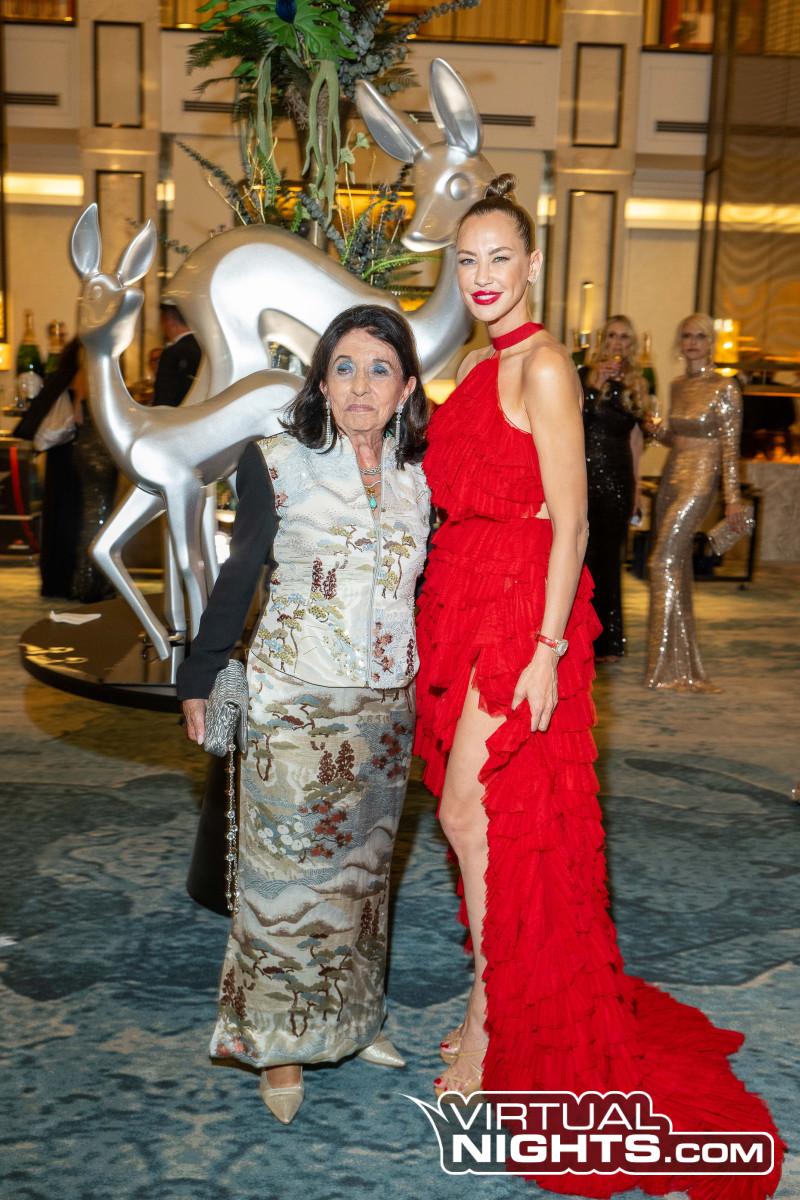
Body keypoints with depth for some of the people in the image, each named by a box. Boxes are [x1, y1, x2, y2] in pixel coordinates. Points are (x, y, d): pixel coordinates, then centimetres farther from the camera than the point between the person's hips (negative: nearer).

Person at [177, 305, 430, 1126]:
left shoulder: (416, 479, 4)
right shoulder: (278, 463, -6)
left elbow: (421, 588, 11)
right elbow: (237, 579, -2)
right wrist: (199, 680, 2)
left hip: (386, 706, 4)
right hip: (297, 704, -4)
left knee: (362, 865, 14)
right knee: (290, 867, 2)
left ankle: (350, 1017, 31)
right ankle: (282, 1037, 20)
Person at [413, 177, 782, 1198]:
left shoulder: (542, 364, -9)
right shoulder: (475, 367, 16)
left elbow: (569, 518, -14)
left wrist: (547, 647, -19)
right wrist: (445, 615, 14)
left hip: (522, 606, -8)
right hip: (460, 598, 8)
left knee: (472, 812, -4)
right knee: (484, 813, 13)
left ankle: (491, 1019, 14)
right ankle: (502, 999, 28)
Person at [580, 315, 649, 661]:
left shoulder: (637, 384, 11)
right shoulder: (584, 375, 4)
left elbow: (635, 436, 15)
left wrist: (636, 484, 13)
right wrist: (596, 385, -18)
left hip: (617, 479, 2)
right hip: (583, 474, -2)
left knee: (609, 557, 5)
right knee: (581, 554, -3)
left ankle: (607, 640, 13)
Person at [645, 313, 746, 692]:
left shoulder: (724, 388, -6)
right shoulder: (677, 386, 13)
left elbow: (729, 447, -9)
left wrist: (733, 499, -12)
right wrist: (658, 432, 2)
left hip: (699, 482, -7)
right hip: (670, 478, 7)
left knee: (664, 562, -13)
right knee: (678, 568, 9)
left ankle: (667, 666, -7)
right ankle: (682, 662, 18)